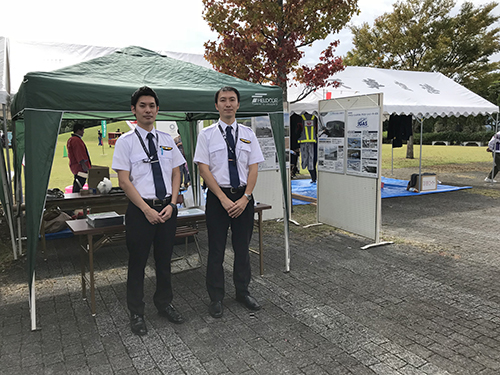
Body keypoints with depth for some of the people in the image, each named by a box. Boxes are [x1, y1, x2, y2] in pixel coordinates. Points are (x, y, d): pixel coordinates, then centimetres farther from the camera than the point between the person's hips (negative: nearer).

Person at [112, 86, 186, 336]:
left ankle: (164, 304, 36)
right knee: (137, 263, 8)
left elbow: (176, 174, 8)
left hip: (167, 208, 4)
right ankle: (136, 314, 25)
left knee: (164, 260, 16)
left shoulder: (167, 139, 8)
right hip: (140, 209, -3)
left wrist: (171, 204, -5)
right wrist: (147, 209, -14)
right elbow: (124, 182, -8)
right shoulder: (126, 141, -4)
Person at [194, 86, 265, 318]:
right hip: (217, 196, -2)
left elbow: (253, 168, 2)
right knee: (216, 249, 6)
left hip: (243, 197, 3)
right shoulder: (207, 134, -2)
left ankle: (243, 292, 31)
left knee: (242, 246, 13)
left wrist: (245, 198, -10)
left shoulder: (248, 134, 6)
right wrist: (223, 199, -15)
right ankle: (216, 297, 22)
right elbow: (204, 169, -7)